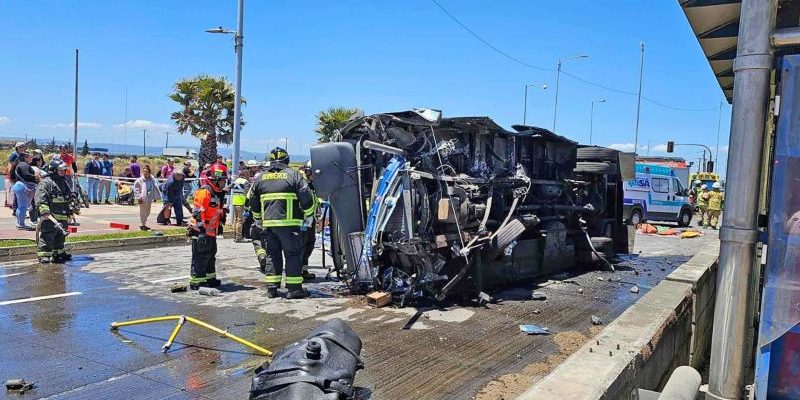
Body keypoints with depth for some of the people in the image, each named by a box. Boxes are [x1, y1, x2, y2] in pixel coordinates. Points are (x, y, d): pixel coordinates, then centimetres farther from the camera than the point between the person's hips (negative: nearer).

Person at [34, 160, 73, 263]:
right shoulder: (45, 183, -8)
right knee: (47, 237, -8)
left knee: (60, 236, 16)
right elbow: (40, 199, -17)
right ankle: (43, 255, -4)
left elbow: (69, 198, 30)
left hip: (63, 217, 8)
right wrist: (45, 212, -25)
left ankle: (59, 253, 27)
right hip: (50, 217, -8)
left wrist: (70, 210, 26)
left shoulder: (64, 183, 19)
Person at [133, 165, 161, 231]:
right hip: (143, 199, -6)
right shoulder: (140, 180, -10)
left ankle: (143, 224, 29)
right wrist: (138, 197, -13)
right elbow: (136, 189, -8)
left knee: (147, 213, 15)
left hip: (149, 199, 6)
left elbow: (155, 189, 15)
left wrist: (155, 197, 14)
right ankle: (143, 225, 9)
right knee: (143, 212, -1)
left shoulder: (152, 180, 4)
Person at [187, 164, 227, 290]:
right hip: (201, 231, -10)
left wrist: (218, 226, 28)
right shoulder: (204, 192, -16)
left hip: (211, 231, 10)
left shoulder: (218, 193, 16)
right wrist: (201, 227, -25)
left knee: (211, 255, 19)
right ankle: (195, 282, 1)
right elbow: (197, 212, -22)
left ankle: (210, 278, 31)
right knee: (200, 257, -6)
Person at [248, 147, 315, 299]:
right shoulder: (293, 175, -2)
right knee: (293, 254, 2)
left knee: (272, 255, 13)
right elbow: (306, 197, -7)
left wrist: (259, 219, 31)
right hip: (288, 223, -4)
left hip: (268, 223, 5)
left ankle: (272, 288, 14)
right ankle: (294, 288, 0)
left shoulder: (261, 178, 13)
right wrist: (308, 214, 9)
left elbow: (252, 201, 19)